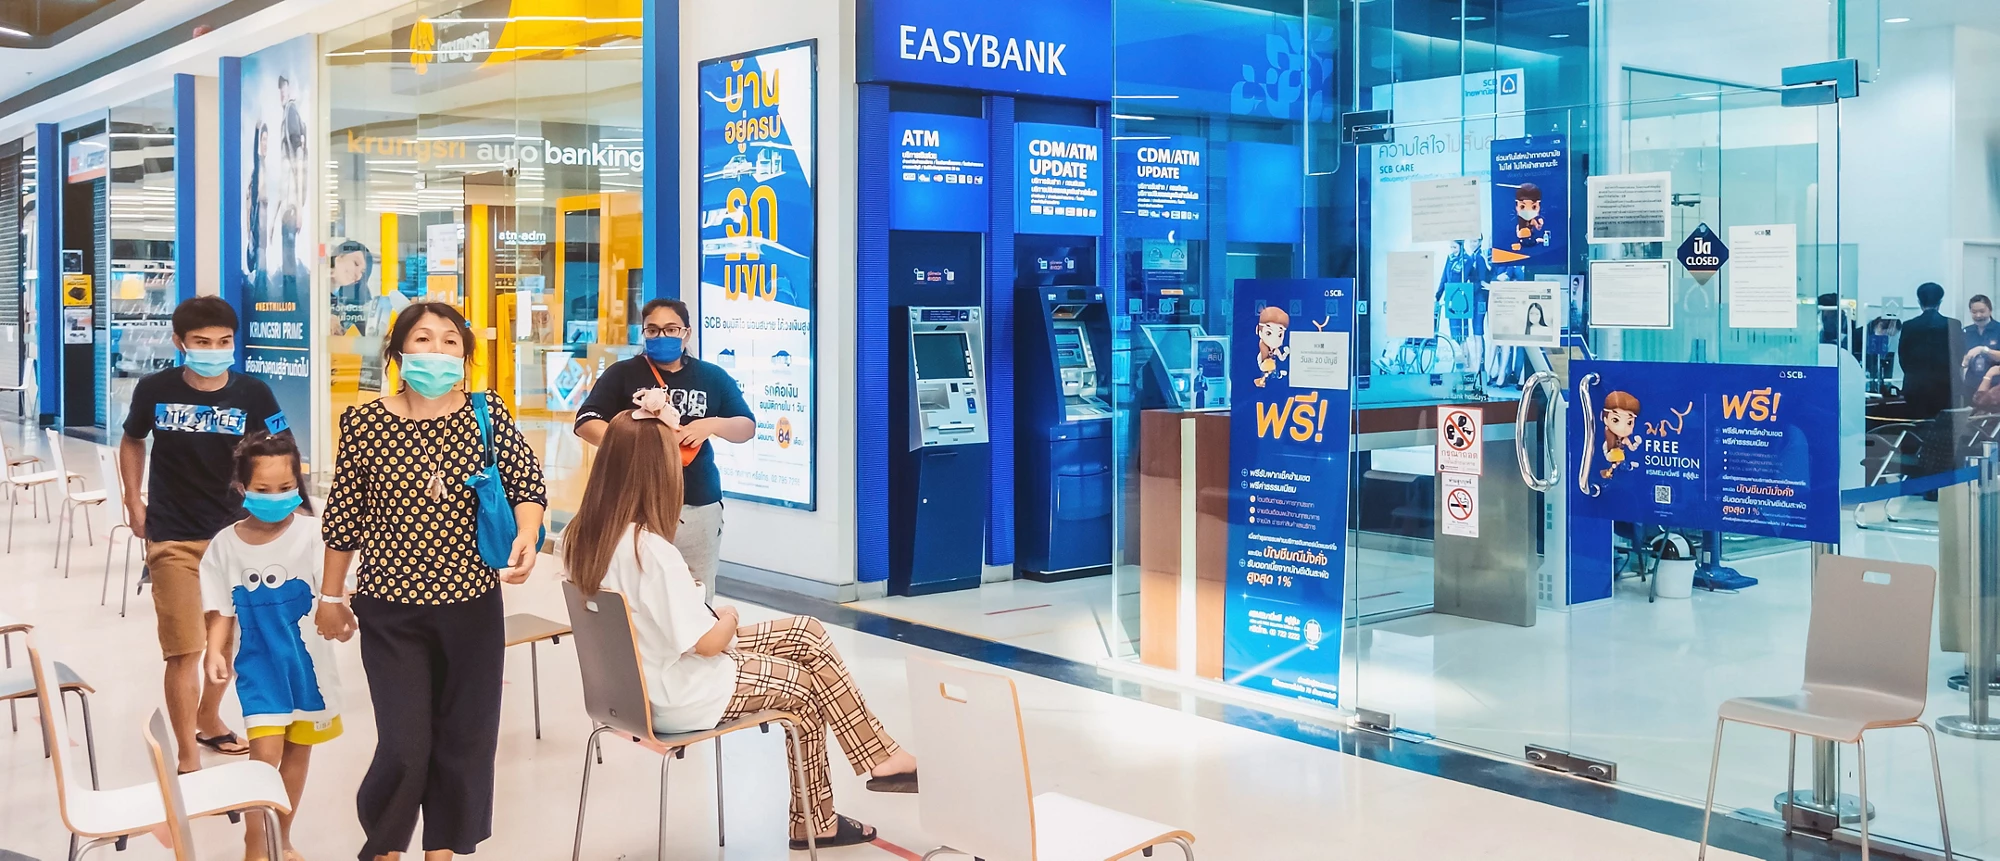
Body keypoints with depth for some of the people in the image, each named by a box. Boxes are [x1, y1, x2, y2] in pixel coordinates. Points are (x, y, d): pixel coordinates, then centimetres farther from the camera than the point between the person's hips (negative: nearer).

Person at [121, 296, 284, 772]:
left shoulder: (253, 394, -10)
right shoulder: (155, 389, -7)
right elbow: (132, 441, 12)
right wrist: (134, 502, 6)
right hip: (173, 538, -2)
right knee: (185, 650, -7)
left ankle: (209, 720, 42)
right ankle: (187, 757, 1)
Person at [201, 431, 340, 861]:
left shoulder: (311, 533, -13)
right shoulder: (225, 545, -6)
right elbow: (222, 613, 0)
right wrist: (215, 653, -14)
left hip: (308, 661, 0)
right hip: (260, 664, 0)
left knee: (298, 748, 14)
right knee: (265, 751, -8)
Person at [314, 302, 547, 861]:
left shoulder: (487, 414, -1)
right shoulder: (364, 423, -4)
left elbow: (528, 482, -6)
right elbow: (343, 516, 2)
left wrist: (526, 537, -27)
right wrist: (331, 597, 7)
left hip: (473, 604, 2)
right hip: (391, 610, -2)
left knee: (465, 738, 9)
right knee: (405, 747, -4)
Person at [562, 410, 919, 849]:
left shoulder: (584, 534, -5)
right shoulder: (650, 549, -31)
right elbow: (709, 642, -24)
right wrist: (729, 617, -4)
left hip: (638, 681, 9)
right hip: (681, 696, -9)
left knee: (808, 634, 11)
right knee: (809, 686, 11)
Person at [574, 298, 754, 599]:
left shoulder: (713, 378, 11)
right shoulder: (623, 375, 4)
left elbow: (748, 428, 13)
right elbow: (586, 423, -3)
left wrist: (712, 424, -9)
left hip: (699, 506, 2)